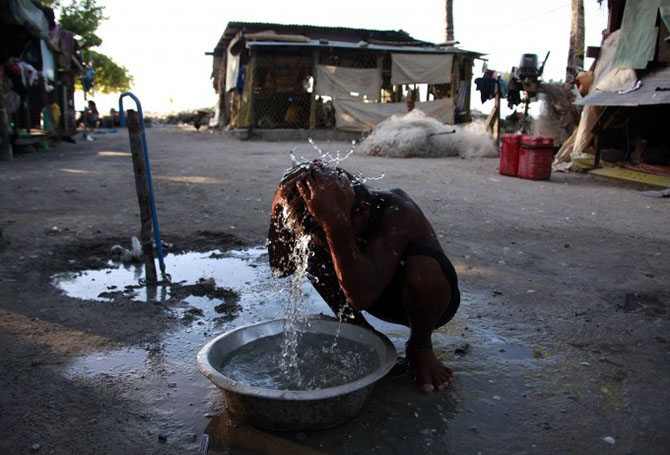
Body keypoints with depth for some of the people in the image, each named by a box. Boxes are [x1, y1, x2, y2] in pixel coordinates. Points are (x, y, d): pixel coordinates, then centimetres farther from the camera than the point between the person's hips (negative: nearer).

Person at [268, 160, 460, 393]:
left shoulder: (396, 212, -37)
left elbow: (361, 296, -49)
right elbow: (281, 268, -19)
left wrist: (335, 223, -57)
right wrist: (281, 206, -31)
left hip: (425, 296, -4)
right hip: (377, 297, 5)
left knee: (423, 266, -39)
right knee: (313, 252, -16)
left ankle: (420, 346, -6)